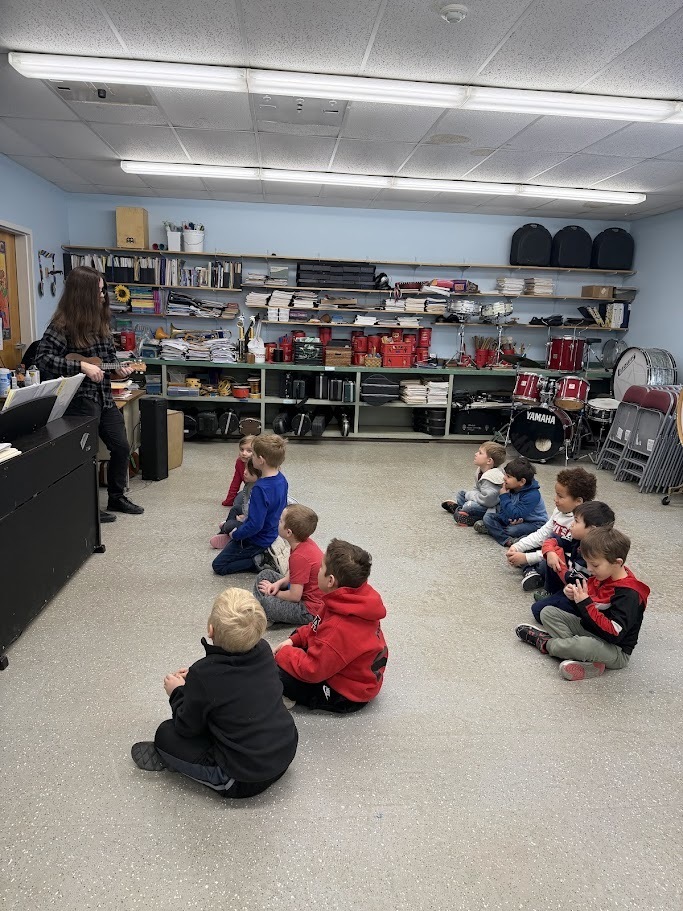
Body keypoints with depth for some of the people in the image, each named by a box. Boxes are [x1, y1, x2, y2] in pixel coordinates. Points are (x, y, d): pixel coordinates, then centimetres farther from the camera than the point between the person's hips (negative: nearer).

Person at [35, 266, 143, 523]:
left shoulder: (100, 321, 8)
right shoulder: (63, 325, -14)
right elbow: (42, 359, -22)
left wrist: (118, 370, -2)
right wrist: (82, 366, -26)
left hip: (104, 396, 8)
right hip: (80, 399, -7)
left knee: (121, 447, 11)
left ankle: (116, 497, 30)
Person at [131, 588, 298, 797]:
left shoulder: (204, 674, -25)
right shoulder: (264, 651, -8)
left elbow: (187, 727, -7)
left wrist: (178, 692, 9)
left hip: (246, 779, -6)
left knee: (165, 734, 3)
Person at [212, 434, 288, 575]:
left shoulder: (260, 489, -33)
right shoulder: (281, 479, -6)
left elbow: (255, 525, -32)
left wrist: (235, 534, -13)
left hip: (257, 541, -8)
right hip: (272, 533, 8)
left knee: (219, 566, 4)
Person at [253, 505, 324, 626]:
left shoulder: (300, 557, -30)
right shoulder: (305, 542, -3)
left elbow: (295, 596, -25)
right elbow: (292, 572, 12)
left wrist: (274, 593, -8)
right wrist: (279, 583, -6)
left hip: (310, 610, -10)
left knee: (264, 603, -31)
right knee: (265, 574, 14)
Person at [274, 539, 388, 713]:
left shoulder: (339, 629, -40)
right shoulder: (361, 595, -13)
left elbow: (311, 670, -28)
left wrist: (283, 653, -12)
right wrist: (294, 640, -1)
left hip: (345, 694, -9)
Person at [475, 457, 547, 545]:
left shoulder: (532, 495, -28)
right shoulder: (510, 488, -5)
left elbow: (515, 515, -34)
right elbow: (501, 508, -3)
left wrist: (504, 496, -29)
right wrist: (508, 519, -26)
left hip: (535, 523, -8)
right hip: (513, 520, 8)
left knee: (513, 530, -37)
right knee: (488, 517, -7)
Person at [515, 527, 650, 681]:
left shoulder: (629, 594, -26)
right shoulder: (602, 576, 0)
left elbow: (614, 634, -32)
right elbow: (587, 611, 13)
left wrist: (586, 603, -32)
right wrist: (575, 596, -10)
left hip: (616, 650, -9)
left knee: (583, 645, -40)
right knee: (548, 612, 0)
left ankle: (544, 642, -7)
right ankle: (580, 657, -18)